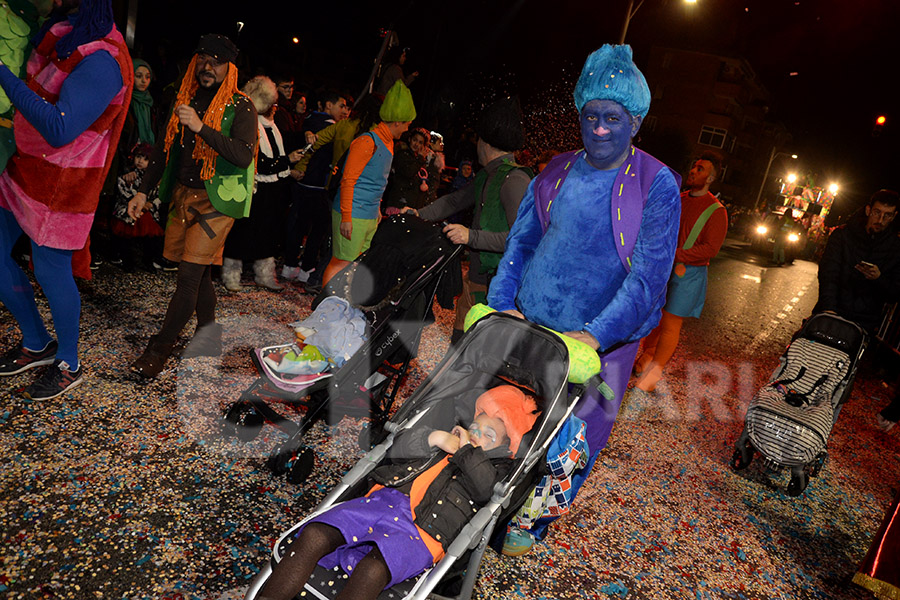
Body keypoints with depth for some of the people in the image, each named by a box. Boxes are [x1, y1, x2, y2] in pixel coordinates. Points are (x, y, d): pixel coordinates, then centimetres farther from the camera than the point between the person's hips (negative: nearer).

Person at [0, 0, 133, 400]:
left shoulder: (102, 60, -24)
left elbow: (59, 129, -29)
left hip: (61, 182, -8)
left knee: (50, 270, 1)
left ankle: (69, 366, 23)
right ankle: (36, 344, 32)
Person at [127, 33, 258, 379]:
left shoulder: (240, 107, -6)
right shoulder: (185, 101, 12)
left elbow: (243, 155, -20)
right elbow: (164, 149, 18)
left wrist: (201, 127, -26)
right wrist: (144, 191, 15)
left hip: (217, 200, -6)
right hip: (182, 195, 6)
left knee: (189, 273, -9)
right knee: (199, 273, 11)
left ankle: (160, 348, 1)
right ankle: (209, 336, 26)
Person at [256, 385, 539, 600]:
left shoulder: (496, 467, 21)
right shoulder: (444, 440, 33)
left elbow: (486, 488, -4)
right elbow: (397, 450, 23)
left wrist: (467, 448, 7)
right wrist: (431, 437, 7)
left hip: (420, 532, -4)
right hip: (381, 500, 5)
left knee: (372, 571, -36)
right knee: (314, 536, -23)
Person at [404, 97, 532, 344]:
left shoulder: (514, 180, -19)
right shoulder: (486, 176, 12)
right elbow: (456, 200, 27)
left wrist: (471, 236, -24)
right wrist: (420, 214, 19)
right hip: (476, 277, 9)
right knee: (459, 340, 17)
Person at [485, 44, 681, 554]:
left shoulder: (656, 187, -10)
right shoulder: (558, 173, 4)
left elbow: (648, 274, -16)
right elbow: (521, 241, 6)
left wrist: (595, 335, -25)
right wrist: (502, 303, -7)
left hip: (601, 339, -3)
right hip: (528, 325, 4)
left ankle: (533, 520, 33)